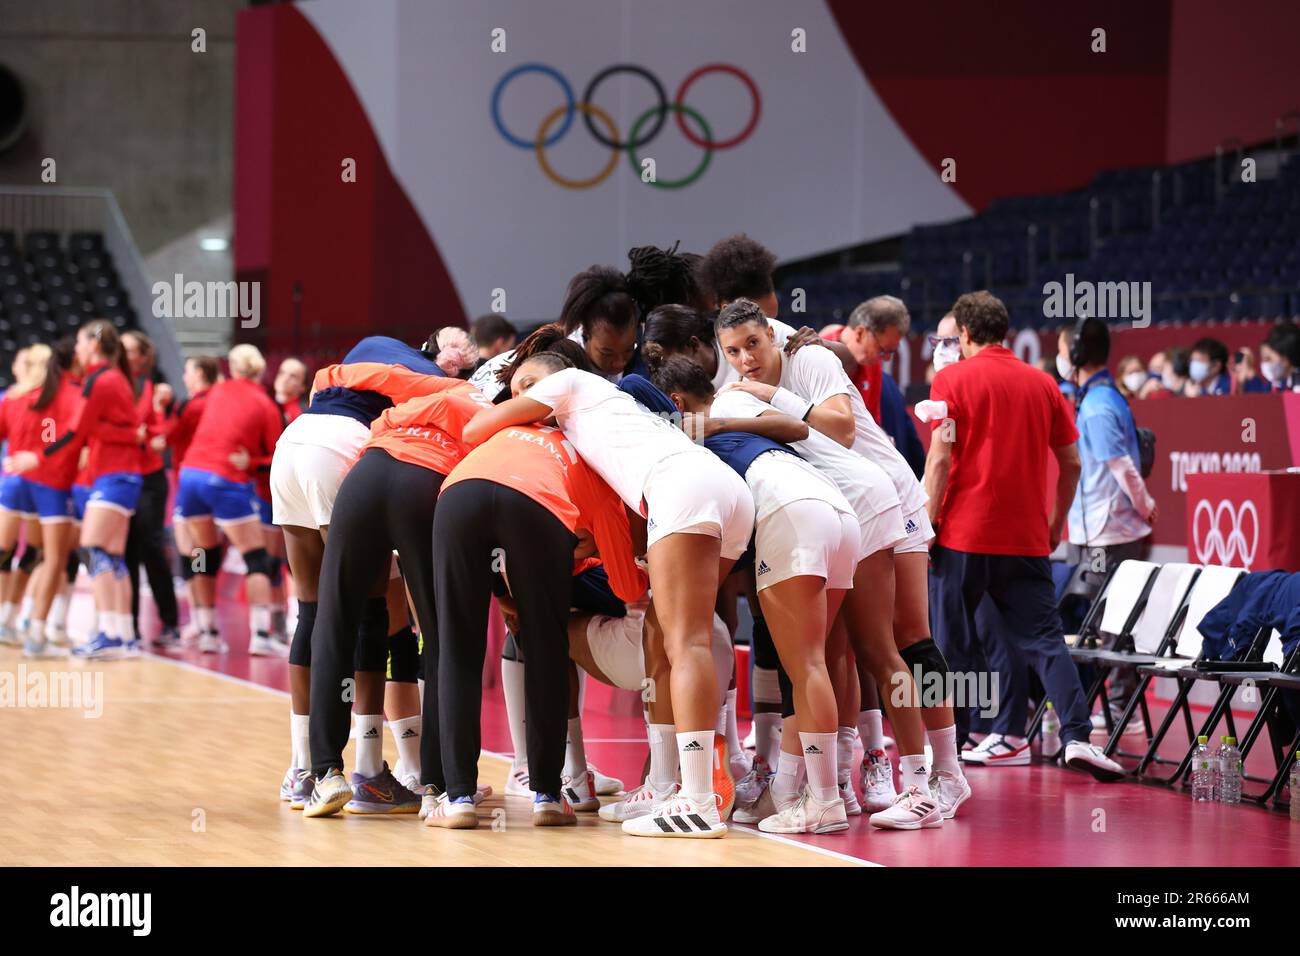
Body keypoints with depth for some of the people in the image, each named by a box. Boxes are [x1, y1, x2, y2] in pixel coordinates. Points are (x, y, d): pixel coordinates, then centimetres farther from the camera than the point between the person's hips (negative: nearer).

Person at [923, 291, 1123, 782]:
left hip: (963, 536, -3)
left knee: (949, 640, 7)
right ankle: (1077, 736, -11)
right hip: (1026, 538, 3)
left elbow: (941, 456, -11)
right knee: (1044, 639, 2)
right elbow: (1071, 463, 10)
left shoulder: (952, 378, -2)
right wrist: (1055, 524, 21)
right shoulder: (1043, 384, 9)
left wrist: (927, 522, -8)